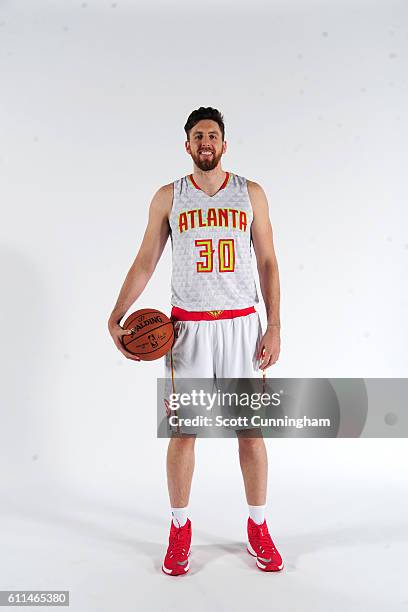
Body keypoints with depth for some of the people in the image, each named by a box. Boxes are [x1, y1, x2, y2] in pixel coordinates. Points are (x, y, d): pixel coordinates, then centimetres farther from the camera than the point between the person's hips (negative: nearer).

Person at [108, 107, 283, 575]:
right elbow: (144, 262, 6)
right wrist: (116, 318, -4)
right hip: (188, 326, 0)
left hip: (241, 324, 1)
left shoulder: (251, 193, 8)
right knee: (184, 429, 4)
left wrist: (274, 327, -2)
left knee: (251, 427, 5)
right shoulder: (168, 197, 7)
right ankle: (180, 530, 24)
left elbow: (267, 262, 6)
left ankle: (258, 529, 24)